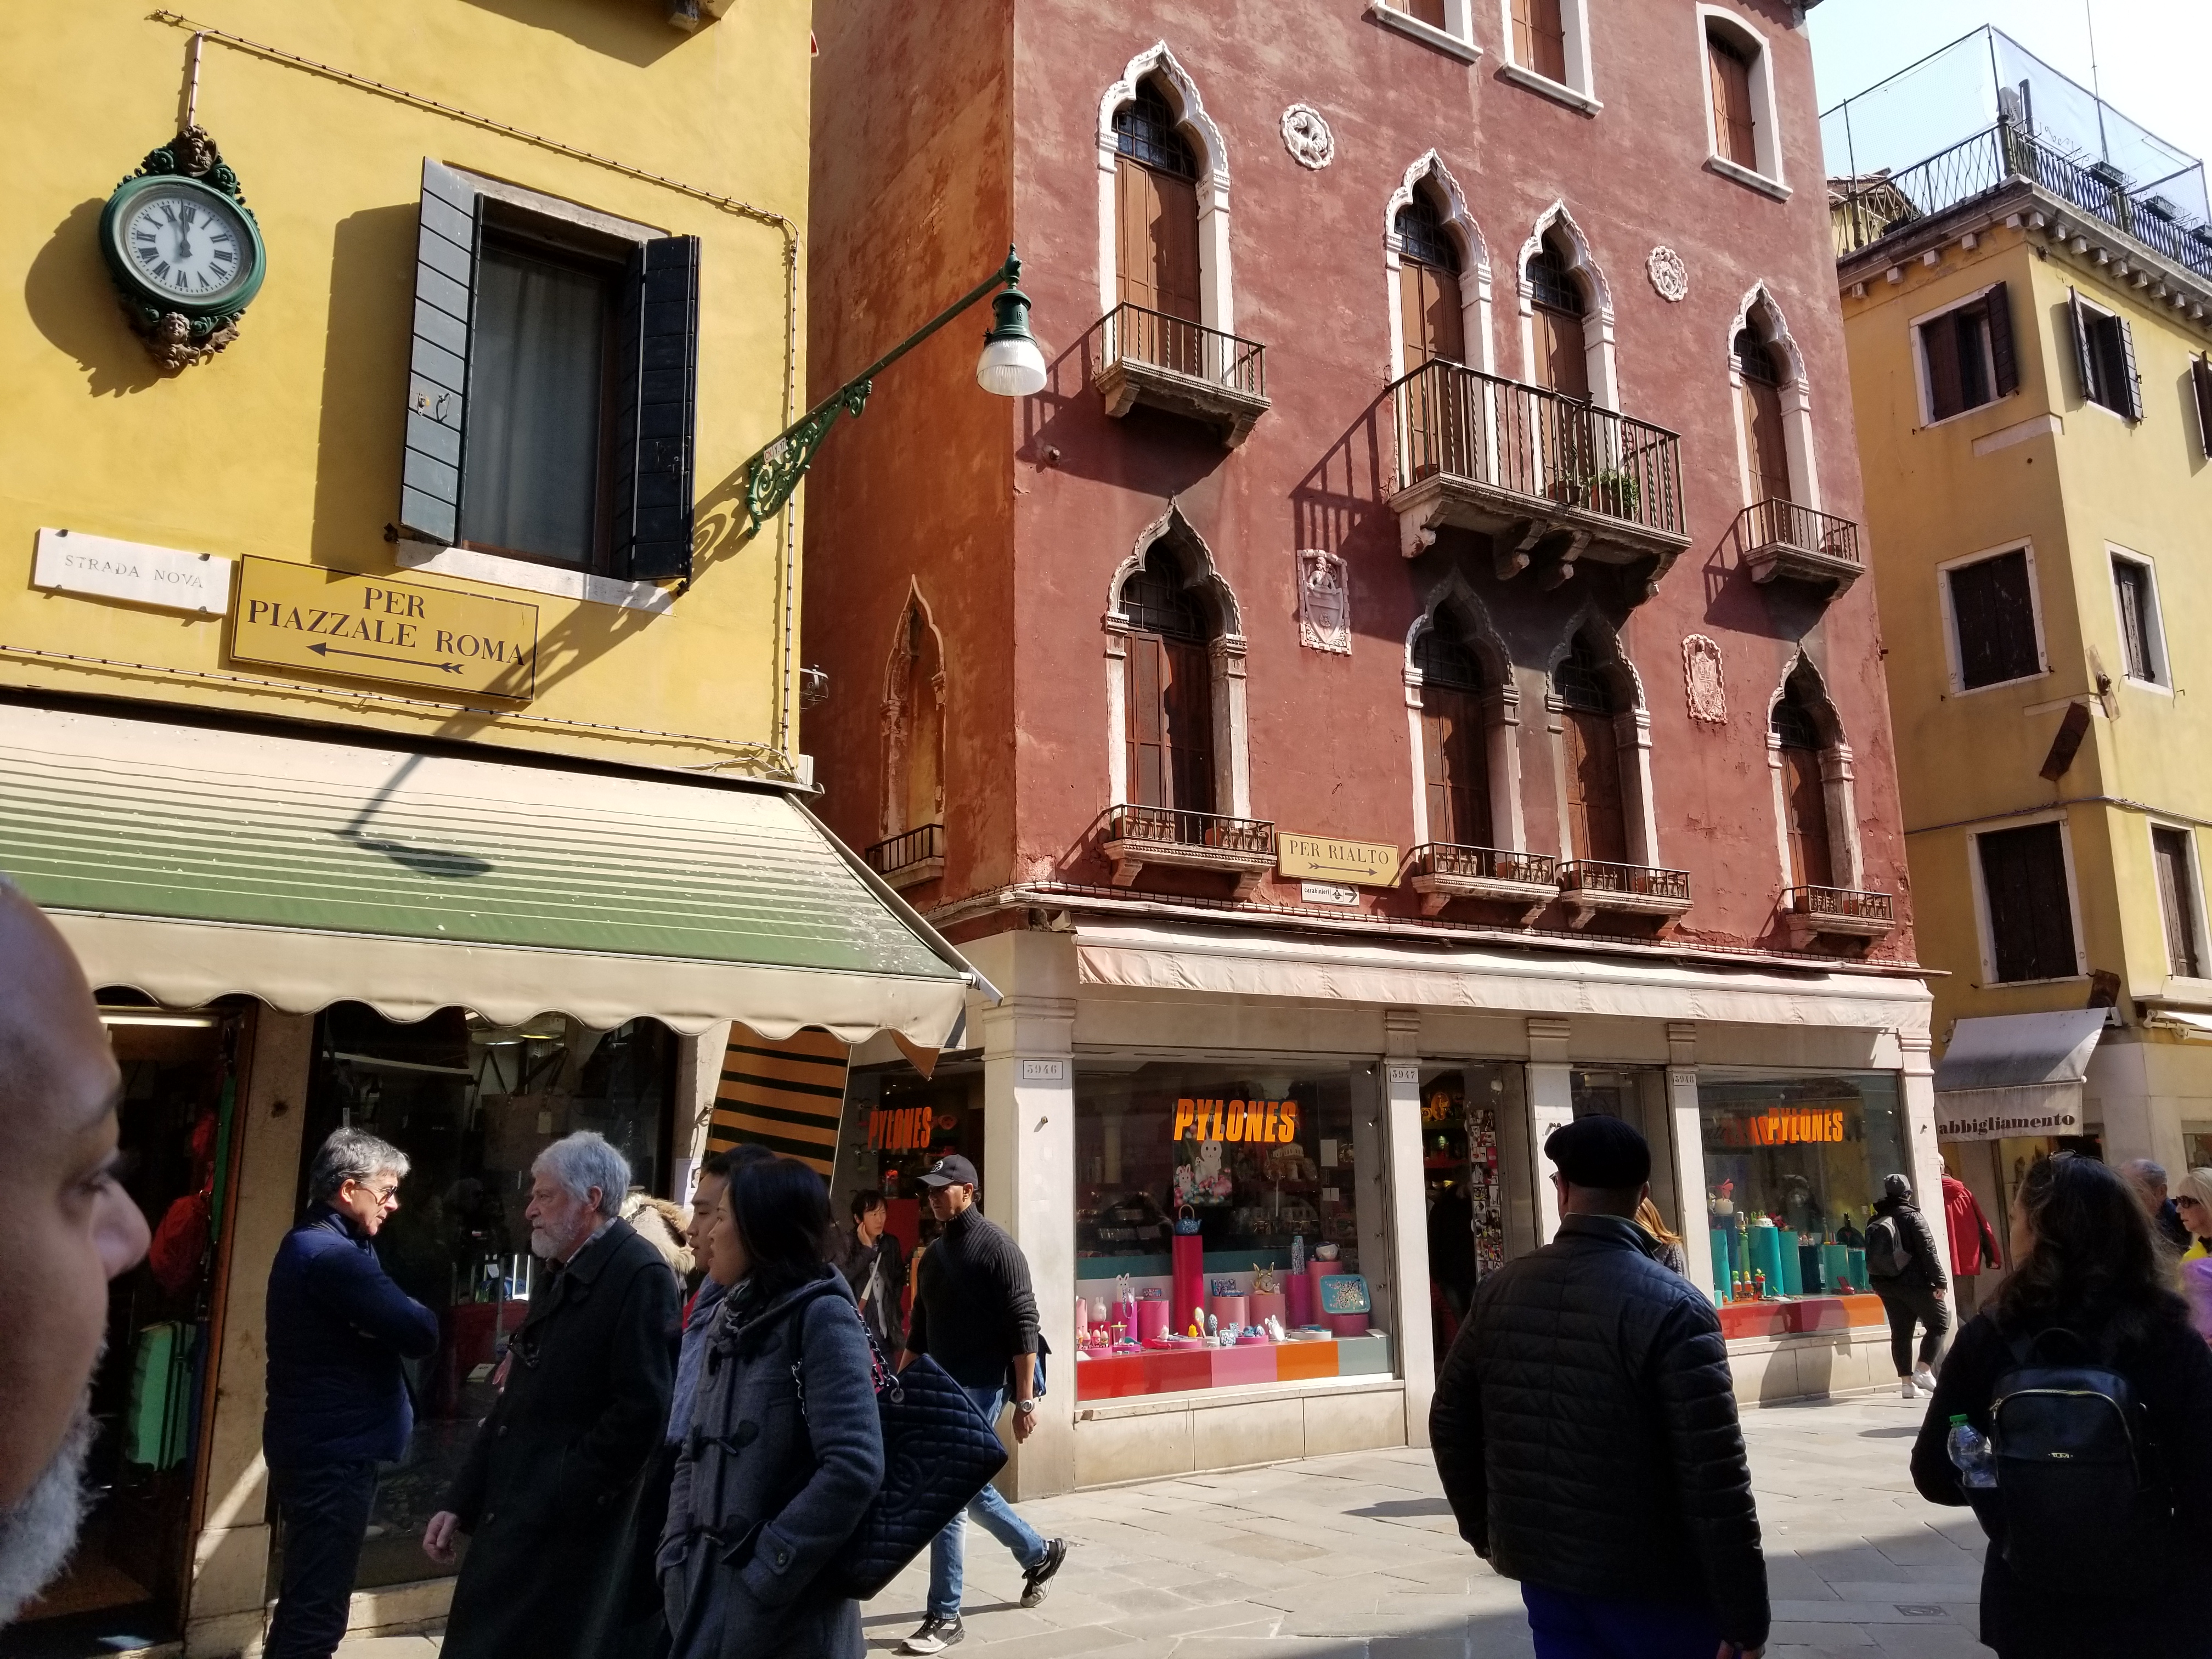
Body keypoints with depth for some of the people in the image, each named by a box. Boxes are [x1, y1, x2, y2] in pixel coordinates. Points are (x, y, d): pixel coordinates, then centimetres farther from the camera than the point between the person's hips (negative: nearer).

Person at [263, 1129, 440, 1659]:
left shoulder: (309, 1243, 13)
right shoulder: (333, 1255, -22)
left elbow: (380, 1317, 12)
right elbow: (421, 1333, -24)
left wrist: (388, 1321, -7)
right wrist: (414, 1316, -5)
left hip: (314, 1445, 11)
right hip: (335, 1452, -11)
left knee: (304, 1595, 22)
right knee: (319, 1608, -3)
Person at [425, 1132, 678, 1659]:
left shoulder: (639, 1275, -15)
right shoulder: (562, 1276, 15)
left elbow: (644, 1410, -21)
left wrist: (554, 1500, -17)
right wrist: (460, 1501, 13)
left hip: (566, 1534, -9)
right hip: (515, 1523, 9)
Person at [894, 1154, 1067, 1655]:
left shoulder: (997, 1247, -11)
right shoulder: (934, 1253, 12)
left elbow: (1024, 1327, -14)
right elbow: (919, 1329, 19)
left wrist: (1026, 1401, -18)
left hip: (979, 1388, -8)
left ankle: (945, 1616, 2)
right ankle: (1039, 1552, 37)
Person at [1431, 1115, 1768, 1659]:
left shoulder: (1501, 1291, -1)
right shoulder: (1673, 1308, -17)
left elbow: (1451, 1422, 7)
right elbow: (1715, 1478, -20)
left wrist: (1482, 1528, 20)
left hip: (1544, 1571, 5)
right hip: (1652, 1585, -4)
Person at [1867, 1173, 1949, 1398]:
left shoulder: (1875, 1221, 11)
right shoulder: (1912, 1216, -7)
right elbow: (1928, 1250, -13)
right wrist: (1940, 1280, -11)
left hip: (1885, 1284, 6)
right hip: (1914, 1282, -6)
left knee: (1900, 1331, 7)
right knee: (1940, 1322, 6)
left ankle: (1907, 1381, 4)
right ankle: (1923, 1369, -7)